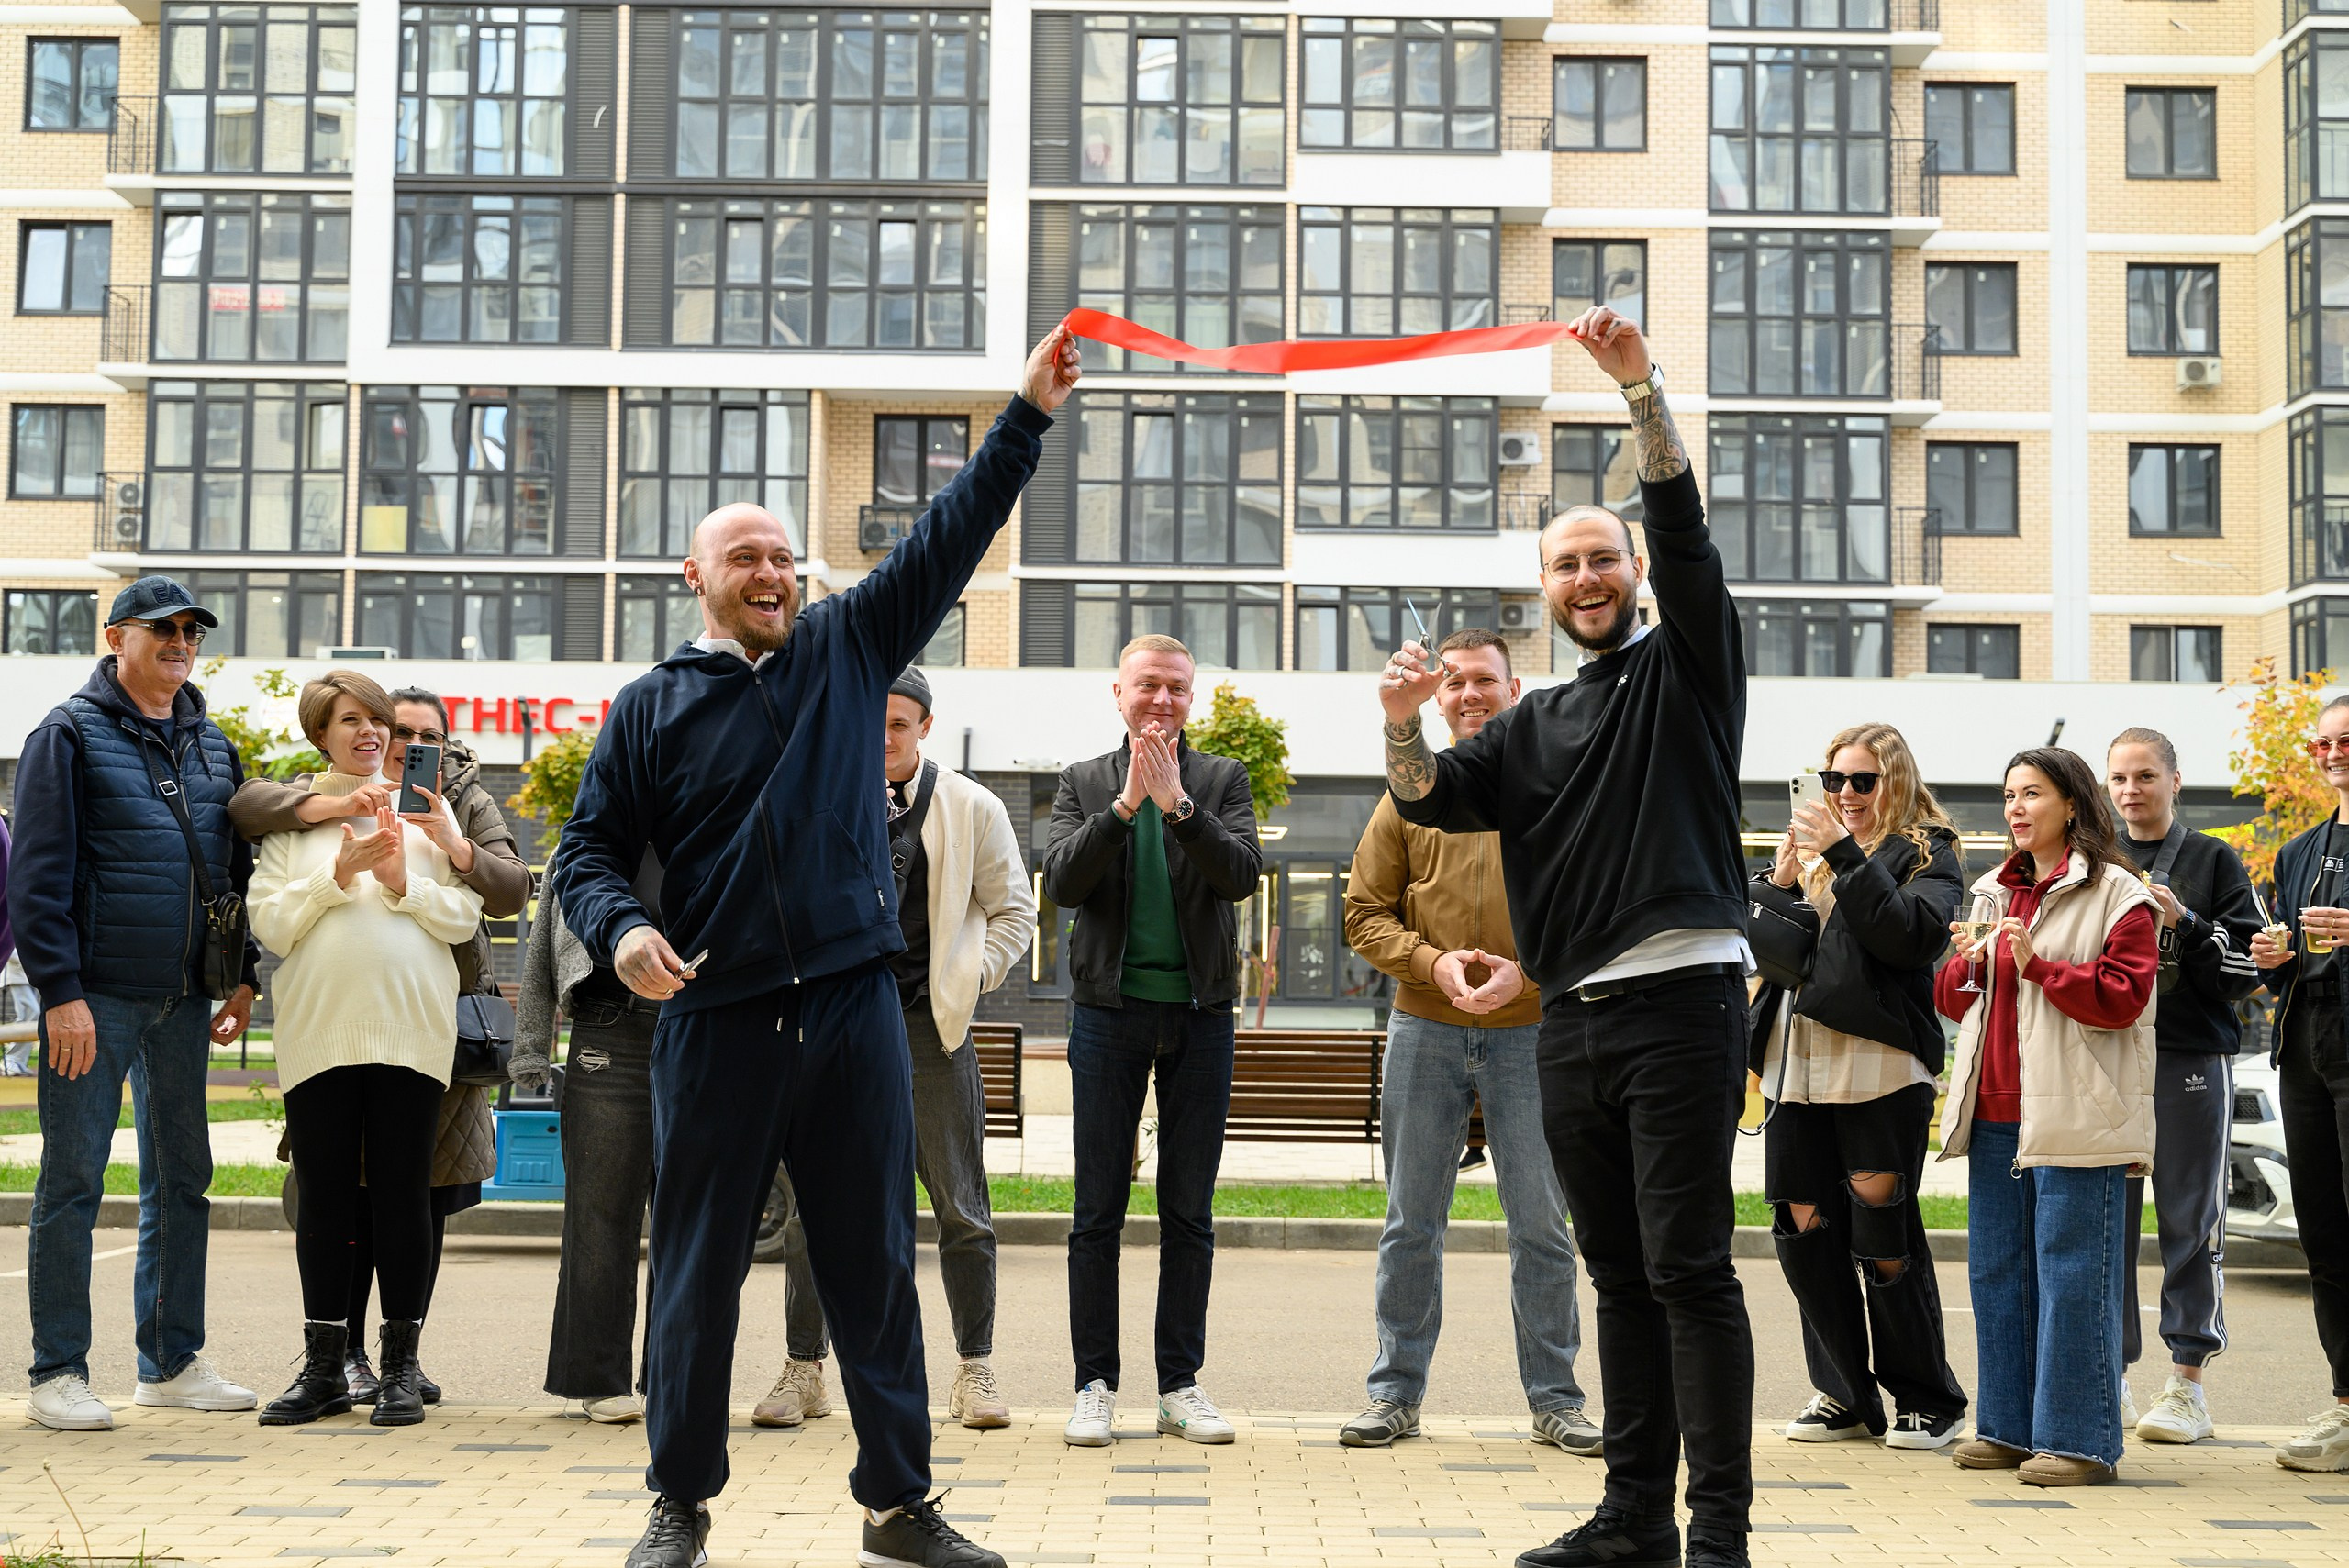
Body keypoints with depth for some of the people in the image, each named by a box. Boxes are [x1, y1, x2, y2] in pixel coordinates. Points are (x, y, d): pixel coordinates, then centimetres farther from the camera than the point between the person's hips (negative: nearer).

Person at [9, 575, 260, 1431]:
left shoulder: (211, 745, 14)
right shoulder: (71, 734, -4)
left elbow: (238, 866, 19)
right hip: (96, 998, -6)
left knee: (182, 1178, 10)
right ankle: (58, 1372, 7)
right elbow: (38, 875, -9)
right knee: (73, 1179, -1)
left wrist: (243, 976, 11)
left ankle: (172, 1361, 20)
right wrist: (60, 989, -16)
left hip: (184, 1000, 6)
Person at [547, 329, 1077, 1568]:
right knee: (698, 1269, 6)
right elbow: (588, 850, 6)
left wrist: (1029, 417, 3)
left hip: (853, 1008, 1)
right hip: (713, 1023, -1)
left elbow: (949, 538, 7)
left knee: (875, 1265, 7)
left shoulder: (847, 649, 11)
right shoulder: (651, 706, 6)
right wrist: (620, 929, -14)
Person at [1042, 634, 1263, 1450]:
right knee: (1098, 1211, 1)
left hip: (1201, 1015, 1)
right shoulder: (1083, 783, 7)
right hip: (1109, 1009, 0)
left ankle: (1181, 1384, 12)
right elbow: (1061, 882, -7)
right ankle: (1095, 1384, 8)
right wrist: (1126, 804, -16)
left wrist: (1177, 803, -20)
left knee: (1190, 1212, 5)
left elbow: (1242, 874, -8)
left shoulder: (1223, 780, 7)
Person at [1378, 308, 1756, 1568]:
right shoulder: (1534, 725, 21)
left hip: (1680, 995, -6)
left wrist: (1638, 384, -17)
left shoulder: (1684, 665, 6)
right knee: (1618, 1273, 10)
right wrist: (1401, 722, -10)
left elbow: (1683, 530, -9)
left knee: (1689, 1265, -8)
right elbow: (1430, 802, 10)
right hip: (1573, 1018, 6)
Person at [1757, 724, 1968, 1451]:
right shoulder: (1810, 846, 19)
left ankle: (1927, 1402, 12)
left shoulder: (1925, 851, 3)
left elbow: (1914, 937, -15)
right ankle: (1846, 1395, 17)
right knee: (1804, 1229, 4)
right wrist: (1779, 882, -3)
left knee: (1883, 1239, -2)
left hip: (1881, 1064, -5)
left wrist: (1846, 855, -15)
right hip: (1800, 1063, 6)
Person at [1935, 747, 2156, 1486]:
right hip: (1996, 1115, 7)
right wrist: (1967, 964, 0)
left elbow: (2123, 995, -13)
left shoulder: (2115, 894, -3)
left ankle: (2078, 1439, 2)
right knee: (1997, 1273, 11)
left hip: (2075, 1118, -7)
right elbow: (1951, 998, 21)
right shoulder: (1992, 891, 18)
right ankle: (2009, 1428, 20)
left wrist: (2037, 965, -20)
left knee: (2073, 1278, -5)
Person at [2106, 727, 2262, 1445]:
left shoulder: (2214, 862, 6)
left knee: (2191, 1223, 0)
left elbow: (2246, 967, 0)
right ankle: (2110, 1378, 11)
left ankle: (2187, 1382, 8)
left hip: (2191, 1060, -2)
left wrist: (2182, 922, -13)